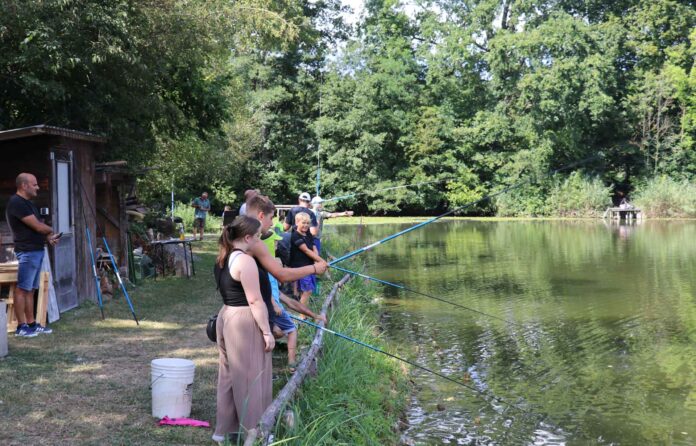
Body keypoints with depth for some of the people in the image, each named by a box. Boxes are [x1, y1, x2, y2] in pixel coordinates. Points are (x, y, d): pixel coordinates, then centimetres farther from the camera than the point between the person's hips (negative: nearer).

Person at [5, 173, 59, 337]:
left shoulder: (27, 203, 18)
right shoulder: (17, 203, -14)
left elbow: (37, 227, 22)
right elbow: (38, 226, -17)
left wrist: (48, 237, 2)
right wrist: (51, 231, 3)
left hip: (37, 250, 10)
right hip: (28, 252, -10)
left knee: (30, 289, 12)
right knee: (22, 289, -5)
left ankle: (31, 324, 16)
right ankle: (21, 326, -3)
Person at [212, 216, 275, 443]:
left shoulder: (223, 259, 10)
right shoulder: (245, 261, -20)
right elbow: (255, 301, -20)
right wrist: (267, 331, -15)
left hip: (227, 317, 10)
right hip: (245, 322, -10)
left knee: (231, 375, 16)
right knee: (251, 377, 0)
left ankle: (226, 428, 25)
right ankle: (254, 431, 10)